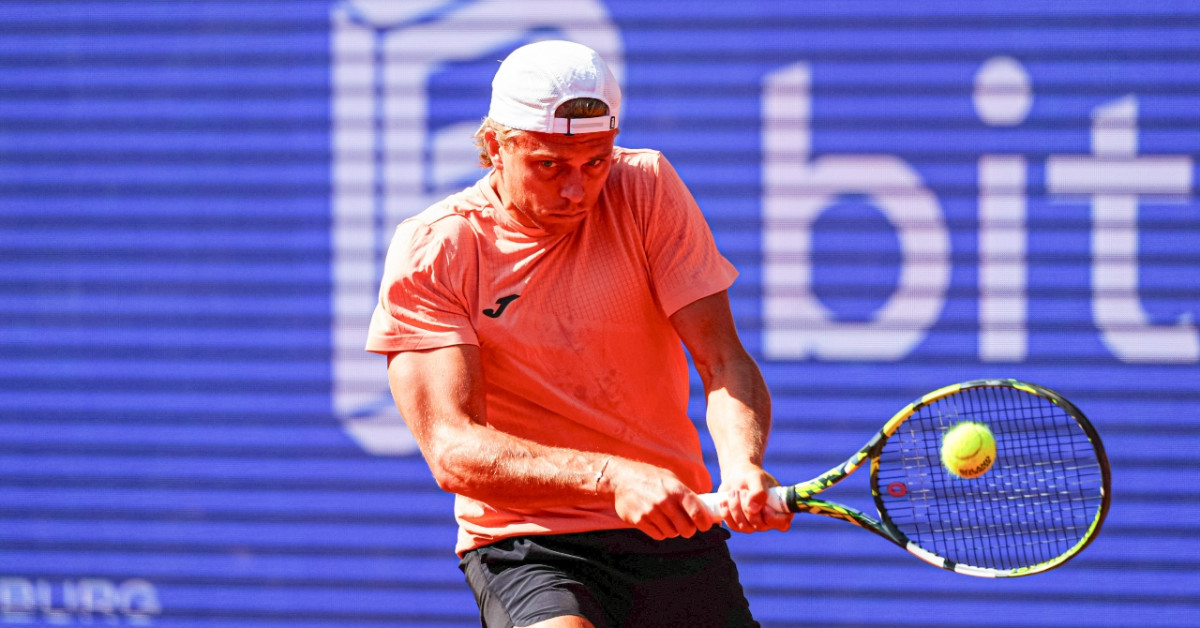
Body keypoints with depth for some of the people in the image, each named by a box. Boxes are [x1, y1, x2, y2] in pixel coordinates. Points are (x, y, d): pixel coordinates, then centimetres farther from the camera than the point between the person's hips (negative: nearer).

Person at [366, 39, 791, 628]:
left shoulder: (646, 188, 0)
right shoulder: (431, 252, -8)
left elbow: (725, 363, -6)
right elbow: (452, 451, -18)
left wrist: (743, 466, -28)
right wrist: (612, 476, -33)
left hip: (675, 535, 5)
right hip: (525, 548, -4)